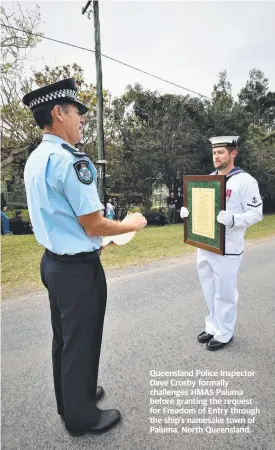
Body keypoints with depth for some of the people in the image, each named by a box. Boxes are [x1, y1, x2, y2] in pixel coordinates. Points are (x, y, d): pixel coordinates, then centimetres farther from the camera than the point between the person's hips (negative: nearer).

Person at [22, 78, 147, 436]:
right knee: (81, 342, 11)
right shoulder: (70, 161, -22)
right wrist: (132, 225, -4)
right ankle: (81, 417, 35)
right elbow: (93, 225, -21)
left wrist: (96, 237, 19)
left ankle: (71, 398, 47)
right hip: (79, 269, -9)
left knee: (63, 338, 24)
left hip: (53, 261, 9)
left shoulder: (35, 160, 7)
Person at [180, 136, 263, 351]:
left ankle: (224, 334, 25)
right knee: (210, 292, 18)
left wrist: (233, 220, -30)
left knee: (225, 294, 7)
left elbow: (256, 213, -12)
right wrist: (187, 211, -1)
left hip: (228, 249, -6)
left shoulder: (245, 180, -9)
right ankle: (213, 327, 36)